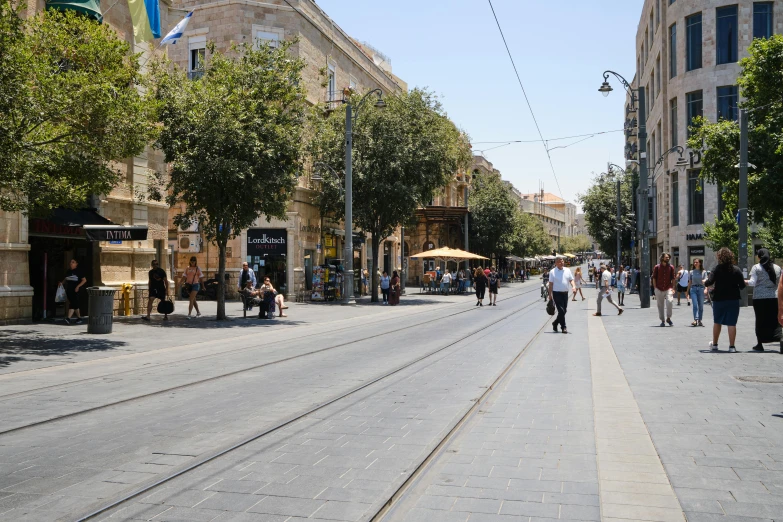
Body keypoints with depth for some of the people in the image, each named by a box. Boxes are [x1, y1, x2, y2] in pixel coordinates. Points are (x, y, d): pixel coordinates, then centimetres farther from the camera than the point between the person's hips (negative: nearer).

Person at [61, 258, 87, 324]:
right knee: (75, 305, 11)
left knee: (72, 304, -14)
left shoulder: (78, 271, -4)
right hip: (68, 290, 6)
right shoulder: (68, 271, 13)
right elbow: (65, 279, 26)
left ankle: (68, 318, -23)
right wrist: (62, 283, 6)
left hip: (75, 290, -6)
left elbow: (84, 280, -6)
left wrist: (78, 286, -15)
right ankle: (79, 318, 20)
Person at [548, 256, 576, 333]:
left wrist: (573, 286, -12)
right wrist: (550, 295, -7)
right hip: (557, 293, -5)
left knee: (564, 310, 10)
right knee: (561, 310, -9)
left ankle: (555, 323, 30)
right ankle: (563, 327, -1)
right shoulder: (553, 272, -3)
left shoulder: (567, 270, 8)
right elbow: (551, 283, -3)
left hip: (565, 293, 5)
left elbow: (571, 280, 10)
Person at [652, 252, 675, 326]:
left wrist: (673, 288, 0)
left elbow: (673, 278, 8)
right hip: (659, 289, 0)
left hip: (668, 289, 0)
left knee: (670, 302, -18)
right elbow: (654, 278, 5)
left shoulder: (671, 267, 6)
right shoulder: (657, 267, 3)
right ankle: (662, 321, 16)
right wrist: (655, 288, -2)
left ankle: (668, 318, 0)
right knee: (660, 305, 5)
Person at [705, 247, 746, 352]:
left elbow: (710, 282, -15)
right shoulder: (736, 269, -2)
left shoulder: (717, 269, -6)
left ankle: (714, 345, 23)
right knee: (732, 323, 1)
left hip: (719, 299, 0)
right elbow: (742, 285, -4)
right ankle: (731, 347, -1)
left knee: (717, 322, 15)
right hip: (733, 299, 0)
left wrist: (705, 283, 6)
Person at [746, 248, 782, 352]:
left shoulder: (756, 267, -5)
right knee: (774, 321, 3)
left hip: (759, 298, -2)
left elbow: (752, 282, -10)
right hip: (774, 298, 2)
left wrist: (744, 281, 6)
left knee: (760, 320, 7)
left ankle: (759, 344, 14)